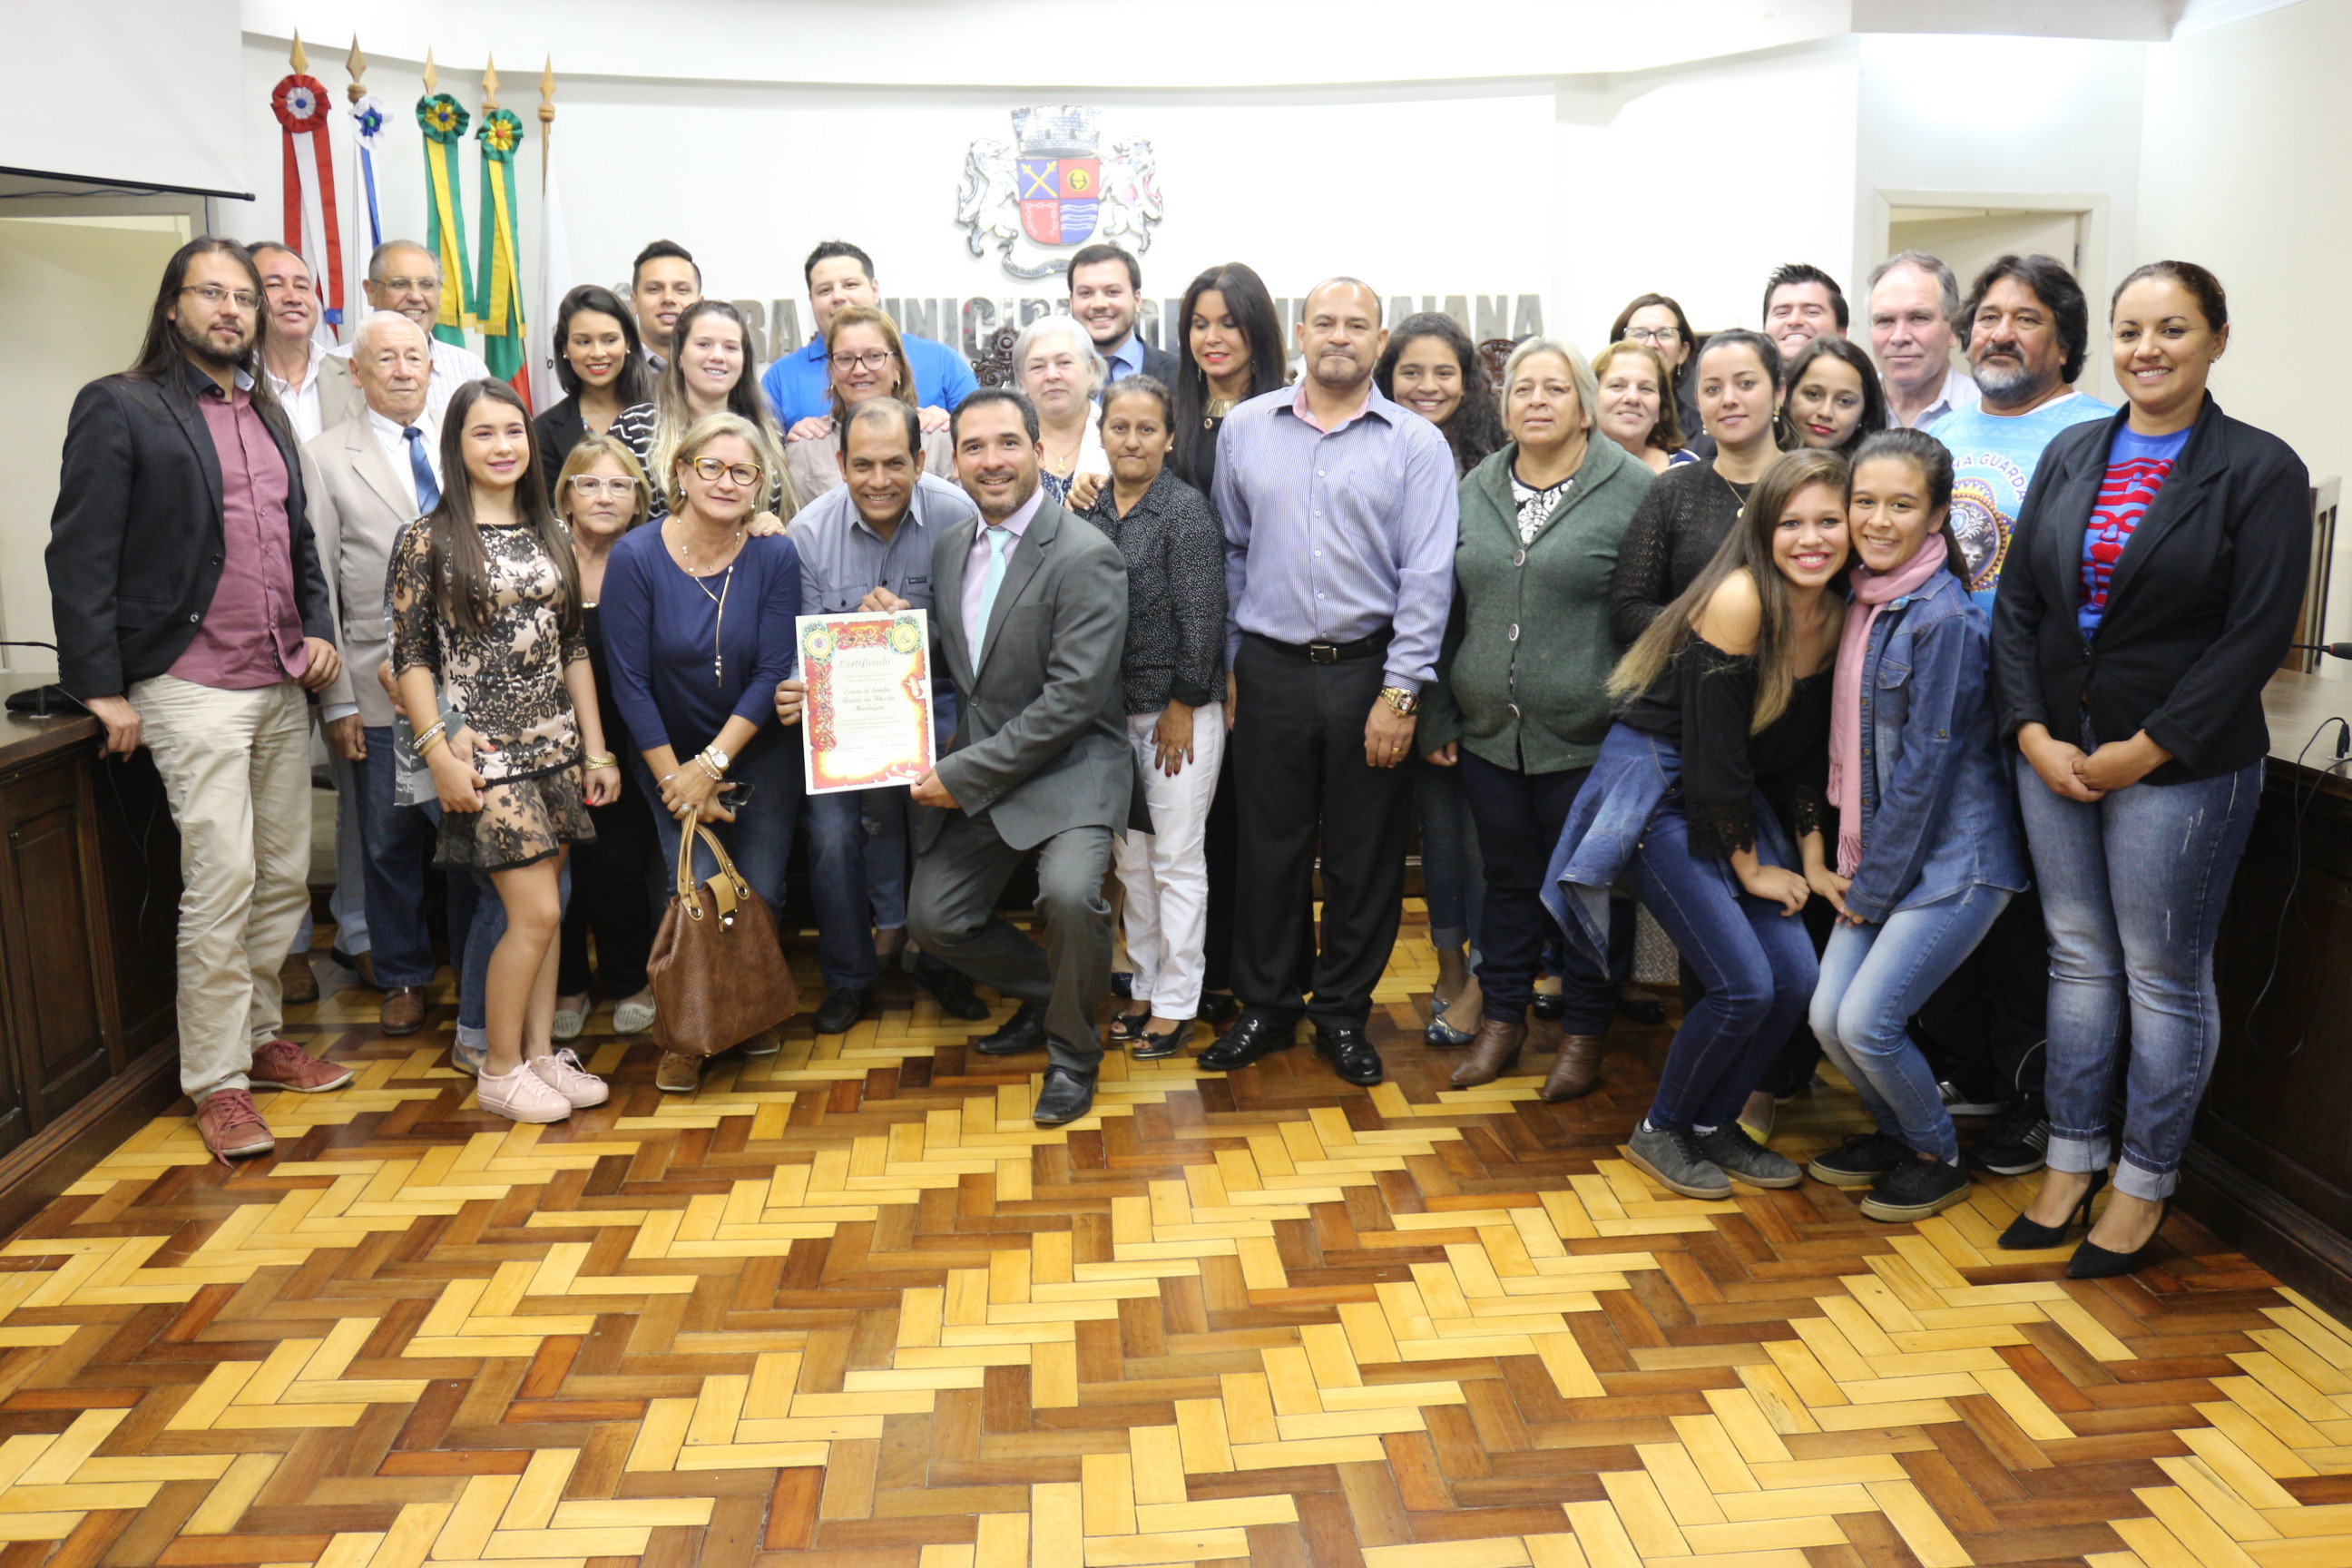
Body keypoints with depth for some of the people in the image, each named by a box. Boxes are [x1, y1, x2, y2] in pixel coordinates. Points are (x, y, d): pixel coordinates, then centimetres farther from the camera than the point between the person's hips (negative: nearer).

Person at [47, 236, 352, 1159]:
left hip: (283, 685, 7)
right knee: (220, 884, -7)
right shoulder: (119, 407, -4)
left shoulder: (268, 417, 17)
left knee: (284, 879, 10)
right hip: (192, 690, -6)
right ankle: (215, 1082, 4)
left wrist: (319, 628, 8)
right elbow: (80, 556, -8)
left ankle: (259, 1037, 25)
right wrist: (101, 688, -12)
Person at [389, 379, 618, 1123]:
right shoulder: (431, 540, -5)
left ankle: (541, 1052, 20)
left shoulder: (550, 536, 10)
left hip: (555, 746, 5)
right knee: (535, 911, -8)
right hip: (484, 751, -5)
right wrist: (441, 755, -13)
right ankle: (499, 1069, 8)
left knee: (545, 907, 9)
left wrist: (596, 748, 9)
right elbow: (410, 658, -6)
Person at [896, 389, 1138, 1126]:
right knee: (933, 917, 9)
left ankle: (1072, 1052, -2)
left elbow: (1074, 697, -21)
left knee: (1070, 893, -30)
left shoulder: (1086, 556, -16)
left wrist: (964, 775, -19)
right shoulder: (949, 545, 8)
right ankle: (1044, 993, 35)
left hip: (1069, 766, -7)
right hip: (972, 770, 8)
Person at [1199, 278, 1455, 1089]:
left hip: (1367, 672, -1)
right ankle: (1266, 1005, 25)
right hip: (1268, 670, 1)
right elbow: (1229, 550, 10)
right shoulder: (1245, 428, 6)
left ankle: (1343, 1013, 24)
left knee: (1364, 854, 8)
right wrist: (1224, 664, 7)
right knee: (1269, 845, 9)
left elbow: (1427, 577, -5)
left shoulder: (1416, 444, -1)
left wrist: (1399, 692, -10)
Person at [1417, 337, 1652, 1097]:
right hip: (1489, 733, 4)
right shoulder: (1475, 490, 9)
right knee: (1508, 878, 15)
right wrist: (1436, 717, 9)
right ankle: (1503, 1017, 30)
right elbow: (1444, 610, 12)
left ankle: (1584, 1032, 24)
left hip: (1588, 741, -4)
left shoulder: (1634, 490, -5)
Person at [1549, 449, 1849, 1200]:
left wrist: (1812, 861, 7)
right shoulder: (1739, 601, -22)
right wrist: (1749, 869, -9)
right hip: (1657, 784, -7)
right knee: (1744, 985, -12)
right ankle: (1660, 1132, 12)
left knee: (1796, 979, -3)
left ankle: (1714, 1124, 20)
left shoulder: (1837, 615, 1)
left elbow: (1806, 752, 12)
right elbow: (1712, 750, -19)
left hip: (1738, 795, 7)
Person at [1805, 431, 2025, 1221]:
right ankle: (1893, 1131, 31)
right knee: (1828, 1018, 3)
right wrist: (1849, 866, 9)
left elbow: (1927, 763, -17)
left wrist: (1872, 886, -11)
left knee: (1867, 1022, -9)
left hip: (1951, 859, -7)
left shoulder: (1944, 619, -18)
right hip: (1879, 858, 7)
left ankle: (1938, 1159, 17)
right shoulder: (1860, 604, 6)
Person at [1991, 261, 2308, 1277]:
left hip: (2180, 768, -4)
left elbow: (2256, 637, -12)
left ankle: (2144, 1186, 19)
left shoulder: (2260, 470, -5)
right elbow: (2016, 604, 6)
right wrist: (2032, 735, -5)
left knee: (2164, 979, 5)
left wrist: (2144, 751, -15)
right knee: (2078, 961, 13)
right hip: (2053, 754, 5)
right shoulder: (2070, 456, 9)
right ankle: (2071, 1163, 25)